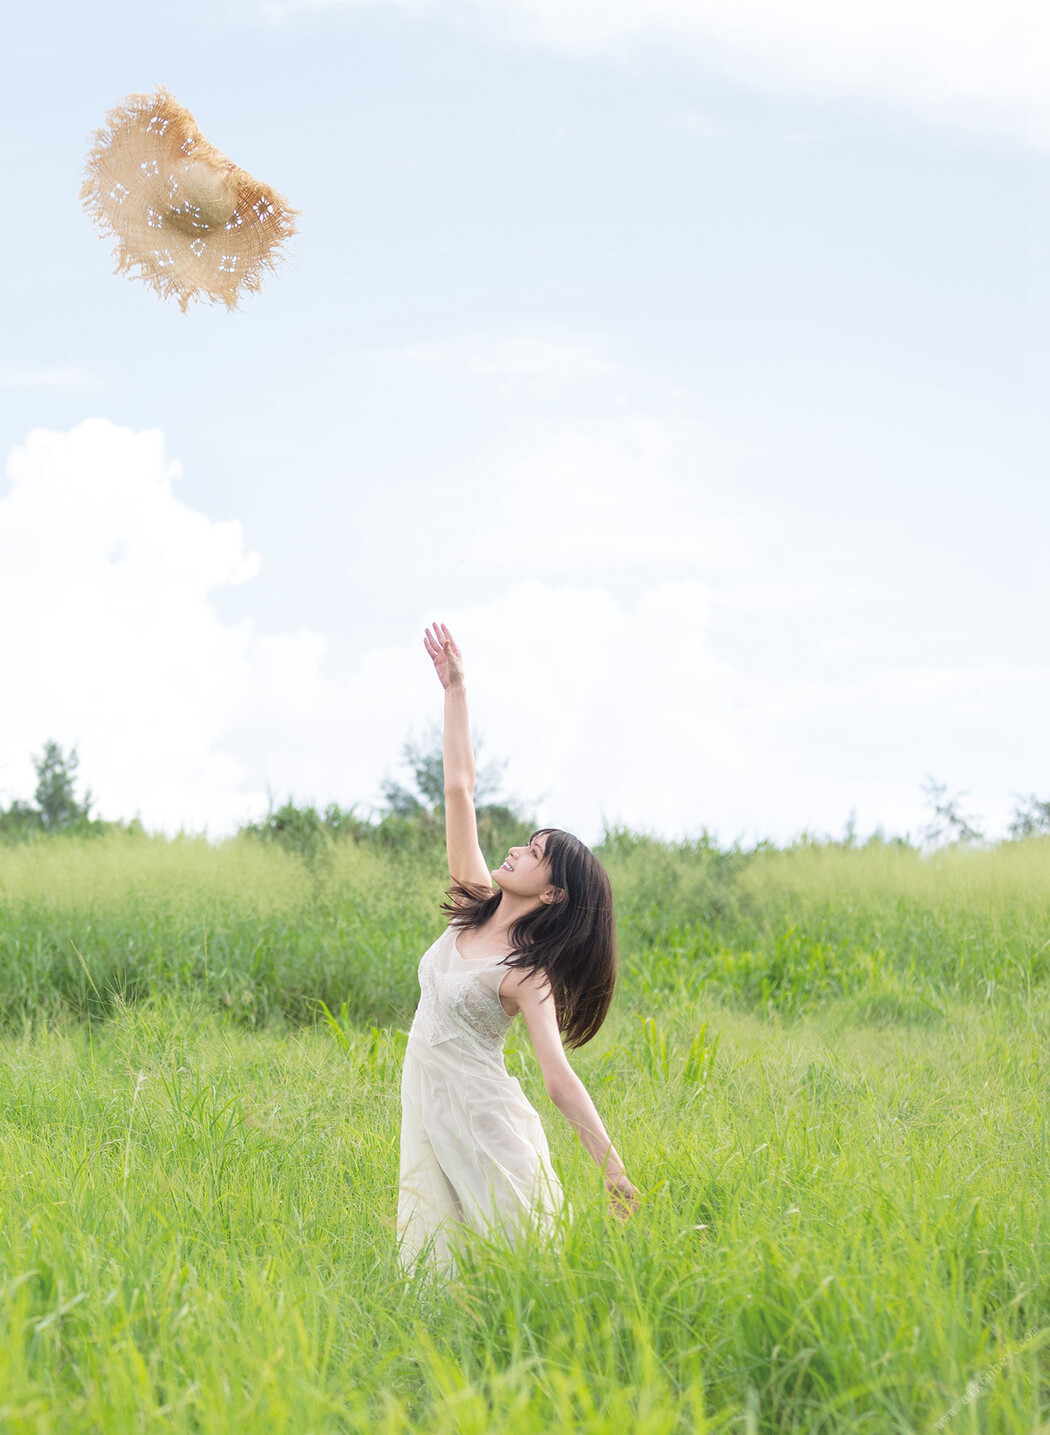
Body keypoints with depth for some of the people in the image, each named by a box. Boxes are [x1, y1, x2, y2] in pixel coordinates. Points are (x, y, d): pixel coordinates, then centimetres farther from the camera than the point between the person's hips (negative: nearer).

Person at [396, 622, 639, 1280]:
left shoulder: (531, 973, -13)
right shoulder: (476, 908, 4)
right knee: (438, 1261, 4)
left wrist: (615, 1170, -29)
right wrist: (455, 689, 2)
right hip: (428, 1111, 7)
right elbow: (460, 789, 4)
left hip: (485, 1121, -6)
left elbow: (559, 1076, -20)